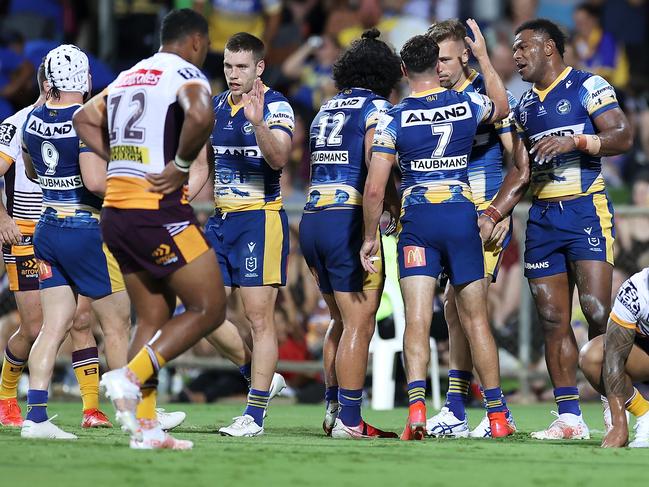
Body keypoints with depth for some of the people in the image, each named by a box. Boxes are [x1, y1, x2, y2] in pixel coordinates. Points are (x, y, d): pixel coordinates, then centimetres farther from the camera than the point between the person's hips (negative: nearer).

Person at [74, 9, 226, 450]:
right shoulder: (186, 74, -6)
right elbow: (200, 115, -28)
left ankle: (145, 426, 7)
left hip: (116, 212, 8)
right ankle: (131, 378, -12)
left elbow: (85, 120, 31)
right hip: (158, 211, -8)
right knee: (209, 309, 0)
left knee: (153, 318, 13)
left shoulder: (128, 77, 18)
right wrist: (181, 164, -14)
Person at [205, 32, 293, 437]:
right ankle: (259, 375, 23)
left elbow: (278, 158, -25)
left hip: (260, 218, -7)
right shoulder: (216, 106, 13)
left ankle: (255, 415, -6)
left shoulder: (276, 106, -8)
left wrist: (258, 123, -40)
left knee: (259, 317, -7)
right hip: (220, 218, 7)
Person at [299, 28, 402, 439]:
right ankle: (348, 420, -6)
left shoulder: (327, 109, 19)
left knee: (342, 321, 20)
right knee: (359, 325, -3)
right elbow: (376, 168, -16)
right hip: (349, 220, -8)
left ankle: (333, 409, 21)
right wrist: (399, 212, -8)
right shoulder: (377, 108, -3)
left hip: (312, 218, 8)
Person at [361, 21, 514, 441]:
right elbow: (503, 107, 28)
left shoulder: (393, 118, -4)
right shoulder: (467, 104, 2)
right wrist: (483, 55, 35)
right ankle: (497, 415, 12)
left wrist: (370, 237, 4)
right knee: (475, 320, 9)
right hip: (462, 216, 2)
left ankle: (416, 404, -23)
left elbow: (375, 189, -7)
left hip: (417, 220, -2)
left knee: (417, 320, -4)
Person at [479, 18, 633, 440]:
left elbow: (623, 136, -12)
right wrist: (492, 216, 8)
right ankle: (569, 418, 3)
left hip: (586, 210, -7)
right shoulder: (525, 107, 19)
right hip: (542, 216, 7)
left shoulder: (586, 87, -2)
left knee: (598, 313, -15)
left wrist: (574, 141, -24)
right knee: (553, 320, 2)